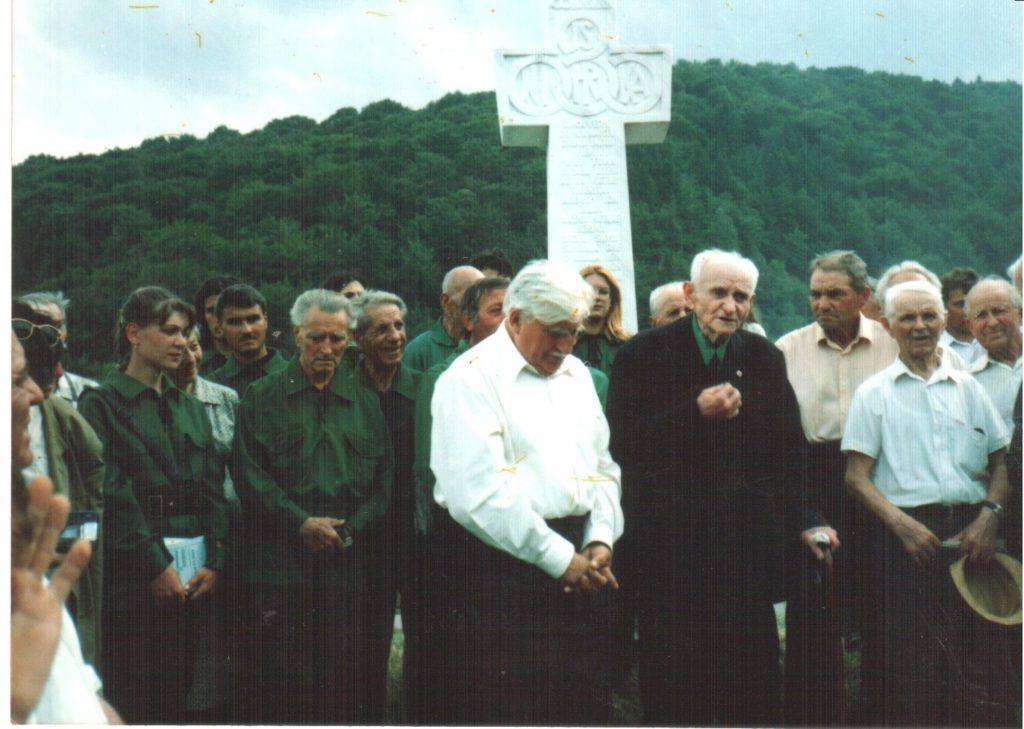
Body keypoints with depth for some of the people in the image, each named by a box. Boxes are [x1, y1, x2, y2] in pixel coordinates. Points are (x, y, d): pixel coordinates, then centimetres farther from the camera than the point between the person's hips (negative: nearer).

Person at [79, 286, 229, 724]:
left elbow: (213, 487, 11)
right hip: (133, 572, -5)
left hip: (192, 572, 5)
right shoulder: (102, 404, -1)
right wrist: (156, 566, -13)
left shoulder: (189, 407, 17)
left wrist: (214, 560, -1)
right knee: (131, 703, -2)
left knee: (177, 696, 7)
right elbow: (111, 495, -9)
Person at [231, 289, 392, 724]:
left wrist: (350, 528, -6)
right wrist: (302, 523, -12)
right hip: (279, 562, -2)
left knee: (344, 683, 5)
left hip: (347, 563, 3)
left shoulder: (364, 403, 15)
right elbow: (248, 474, -3)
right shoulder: (261, 398, 7)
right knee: (273, 685, -1)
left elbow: (383, 479, 10)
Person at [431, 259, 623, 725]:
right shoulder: (471, 378, -8)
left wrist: (600, 540, 0)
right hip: (502, 565, -7)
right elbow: (481, 493, -17)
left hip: (579, 559, 7)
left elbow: (603, 467, 18)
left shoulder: (576, 375, 17)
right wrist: (560, 558, -15)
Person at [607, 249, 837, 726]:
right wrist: (696, 414, -18)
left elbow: (789, 452, 11)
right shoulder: (644, 355, -1)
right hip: (670, 544, -2)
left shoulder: (765, 359, 10)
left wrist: (802, 521, -1)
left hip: (746, 548, 3)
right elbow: (623, 445, -10)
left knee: (755, 689, 7)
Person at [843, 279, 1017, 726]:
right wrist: (903, 524, -14)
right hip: (906, 534, -2)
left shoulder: (966, 387, 14)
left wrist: (989, 515, -3)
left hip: (969, 532, 3)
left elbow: (1000, 462, 16)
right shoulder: (874, 393, 6)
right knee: (908, 668, -3)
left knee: (986, 664, -2)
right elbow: (857, 476, 0)